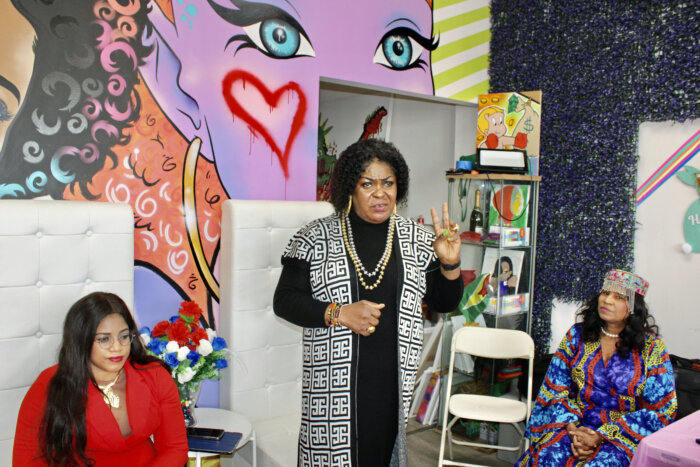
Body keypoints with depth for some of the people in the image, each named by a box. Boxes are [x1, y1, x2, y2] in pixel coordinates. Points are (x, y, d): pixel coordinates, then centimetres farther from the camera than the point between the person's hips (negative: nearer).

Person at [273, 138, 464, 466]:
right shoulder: (317, 237, -1)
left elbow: (444, 303, 10)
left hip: (399, 384, 2)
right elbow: (284, 300, -2)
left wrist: (450, 264, -9)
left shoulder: (417, 239, 5)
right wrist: (338, 313, -15)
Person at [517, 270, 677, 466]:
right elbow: (556, 388, 3)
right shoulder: (577, 335, 4)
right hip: (576, 424, 2)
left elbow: (660, 411, -4)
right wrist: (572, 428, -15)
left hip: (625, 434, -2)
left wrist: (601, 436, -14)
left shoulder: (651, 348, -1)